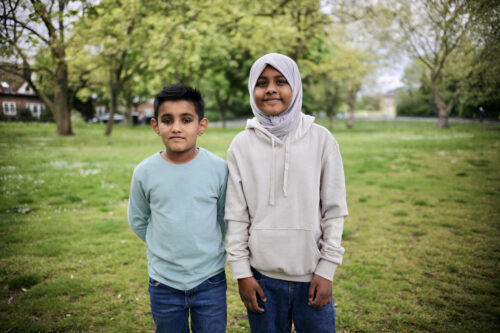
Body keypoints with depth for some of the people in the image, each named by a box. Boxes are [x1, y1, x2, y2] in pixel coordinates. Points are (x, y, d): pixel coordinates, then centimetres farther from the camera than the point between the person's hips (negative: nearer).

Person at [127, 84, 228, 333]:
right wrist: (164, 247, 4)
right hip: (164, 283, 1)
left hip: (210, 280, -1)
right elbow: (138, 221, 7)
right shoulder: (144, 172, -8)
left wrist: (208, 246, 4)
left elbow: (225, 218, 3)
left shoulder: (218, 168, -11)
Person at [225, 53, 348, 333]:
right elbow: (236, 216, 1)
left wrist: (326, 270, -4)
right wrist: (241, 272, 0)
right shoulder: (241, 145, -1)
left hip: (312, 275, 0)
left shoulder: (321, 139, -3)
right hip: (262, 275, 1)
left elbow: (334, 210, -1)